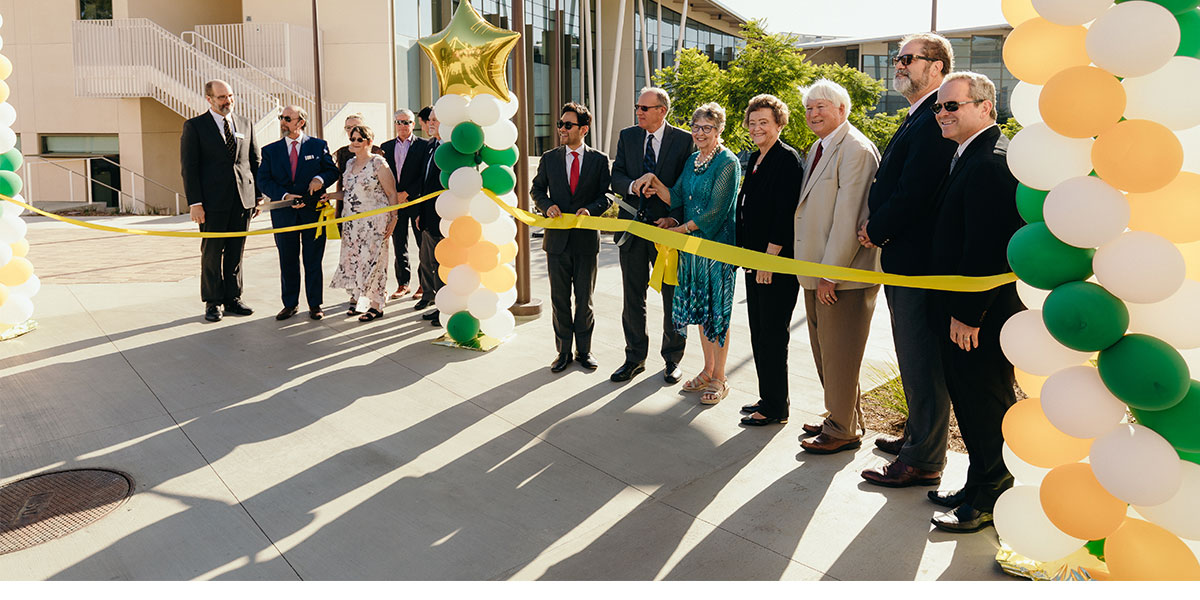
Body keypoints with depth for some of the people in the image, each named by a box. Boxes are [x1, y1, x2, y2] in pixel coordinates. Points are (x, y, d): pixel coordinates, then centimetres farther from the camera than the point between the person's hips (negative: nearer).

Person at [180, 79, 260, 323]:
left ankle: (233, 298, 19)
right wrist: (194, 202, -11)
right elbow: (188, 167, -4)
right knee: (212, 253, 4)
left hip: (243, 199, 3)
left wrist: (258, 195, 9)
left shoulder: (245, 124, 12)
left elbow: (255, 161, 14)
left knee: (236, 252, 9)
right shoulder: (194, 126, 0)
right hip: (214, 201, -3)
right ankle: (212, 302, 14)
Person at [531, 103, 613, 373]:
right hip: (557, 238, 1)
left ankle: (584, 350, 22)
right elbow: (536, 189, 12)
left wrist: (590, 209, -17)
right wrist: (547, 206, -8)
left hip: (586, 238, -1)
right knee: (559, 299, 7)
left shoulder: (599, 159, 1)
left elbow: (606, 194, 1)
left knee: (584, 298, 9)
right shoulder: (549, 158, 6)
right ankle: (563, 351, 19)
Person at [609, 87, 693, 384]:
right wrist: (633, 186, -19)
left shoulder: (683, 141, -3)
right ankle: (635, 357, 23)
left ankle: (673, 359, 22)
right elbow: (616, 178, 3)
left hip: (667, 226, -3)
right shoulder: (627, 136, 8)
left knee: (673, 297, 7)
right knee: (632, 297, 10)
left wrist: (676, 218, -16)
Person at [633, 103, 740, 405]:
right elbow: (677, 198, 9)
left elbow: (716, 210, -16)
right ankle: (708, 370, 27)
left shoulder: (728, 163, -12)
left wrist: (680, 230, -12)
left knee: (717, 311, 0)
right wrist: (653, 180, -6)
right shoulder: (693, 159, 12)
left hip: (717, 244, -7)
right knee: (700, 307, 13)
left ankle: (719, 379, 11)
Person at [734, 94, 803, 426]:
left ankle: (775, 408, 8)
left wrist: (770, 258, -19)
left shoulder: (788, 159, -12)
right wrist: (744, 249, 14)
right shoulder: (755, 160, 15)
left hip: (777, 262, -9)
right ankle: (767, 399, 25)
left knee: (772, 334, -2)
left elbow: (785, 214, -18)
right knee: (759, 333, 14)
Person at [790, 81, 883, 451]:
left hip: (843, 274, -10)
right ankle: (841, 417, 33)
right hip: (818, 270, 10)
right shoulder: (817, 148, 15)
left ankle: (844, 431, 14)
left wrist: (830, 274, -20)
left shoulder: (855, 149, -15)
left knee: (839, 354, 0)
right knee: (824, 351, 18)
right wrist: (814, 269, 12)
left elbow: (848, 218, -20)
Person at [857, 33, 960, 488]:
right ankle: (918, 435, 36)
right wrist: (877, 226, 3)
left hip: (919, 261, -11)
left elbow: (914, 193, -24)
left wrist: (875, 230, -10)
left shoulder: (934, 121, -18)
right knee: (914, 359, 21)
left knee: (922, 363, -2)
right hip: (902, 257, 11)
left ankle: (923, 462, 8)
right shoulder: (917, 119, 16)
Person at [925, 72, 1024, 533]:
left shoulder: (992, 162, -19)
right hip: (964, 309, 10)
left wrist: (967, 314, -21)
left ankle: (990, 500, 16)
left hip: (982, 314, -10)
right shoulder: (971, 156, 15)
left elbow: (985, 247, -24)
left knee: (987, 405, 2)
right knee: (970, 402, 18)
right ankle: (979, 488, 31)